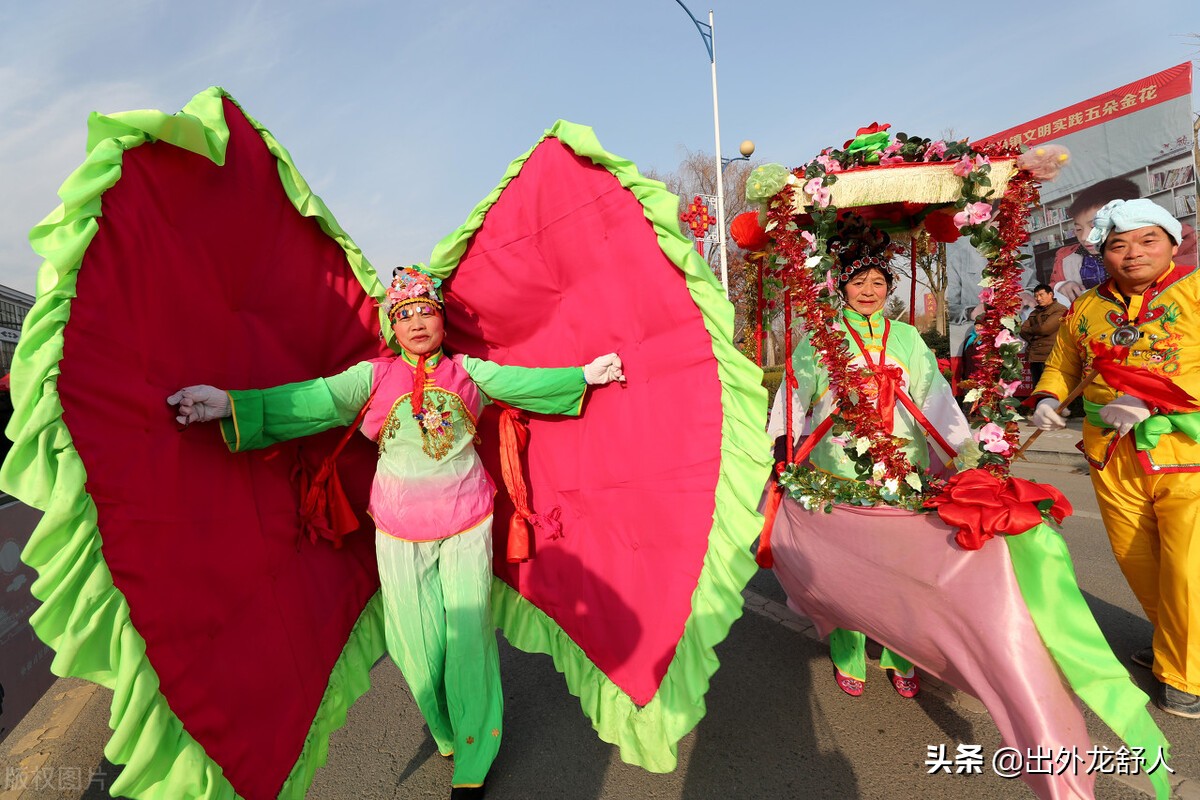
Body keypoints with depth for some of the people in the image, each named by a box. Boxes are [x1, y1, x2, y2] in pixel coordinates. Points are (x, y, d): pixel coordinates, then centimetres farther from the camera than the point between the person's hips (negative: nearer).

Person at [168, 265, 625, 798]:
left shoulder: (468, 371, 4)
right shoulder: (374, 375, 1)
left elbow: (523, 383, -1)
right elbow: (311, 400, -8)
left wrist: (582, 376, -9)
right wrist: (232, 405, -20)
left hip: (467, 521, 0)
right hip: (400, 527, 1)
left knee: (467, 634, 6)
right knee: (420, 640, 10)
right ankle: (446, 732, 39)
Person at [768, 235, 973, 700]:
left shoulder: (906, 337, 12)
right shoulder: (819, 337, 5)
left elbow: (935, 398, 8)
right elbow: (794, 396, 4)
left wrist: (962, 451, 0)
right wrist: (779, 455, -1)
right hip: (838, 469, -2)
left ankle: (901, 659, 23)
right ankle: (848, 660, 21)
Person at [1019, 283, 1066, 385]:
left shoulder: (1060, 310, -3)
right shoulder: (1034, 313, 21)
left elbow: (1045, 329, -14)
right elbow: (1023, 331, 10)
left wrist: (1029, 329, 4)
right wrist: (1033, 339, -8)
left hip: (1050, 357, -7)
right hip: (1034, 357, 7)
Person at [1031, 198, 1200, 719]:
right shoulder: (1084, 309, 9)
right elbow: (1061, 364, 20)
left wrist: (1152, 400, -25)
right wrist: (1047, 399, 1)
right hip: (1113, 458, 4)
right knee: (1135, 560, 15)